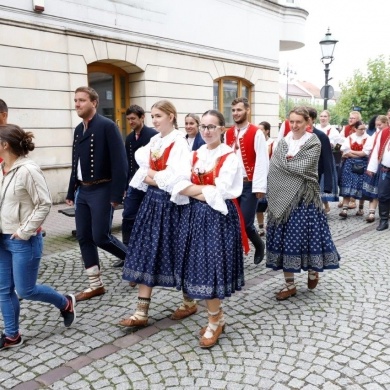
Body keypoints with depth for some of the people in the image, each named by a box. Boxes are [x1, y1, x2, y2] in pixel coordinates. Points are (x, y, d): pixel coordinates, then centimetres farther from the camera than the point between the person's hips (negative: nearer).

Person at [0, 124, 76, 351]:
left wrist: (25, 232, -16)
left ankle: (66, 303, 27)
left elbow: (45, 204, -18)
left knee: (26, 290, 3)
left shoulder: (28, 170, -18)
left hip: (24, 242, -7)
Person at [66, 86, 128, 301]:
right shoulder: (78, 129, 12)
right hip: (82, 191, 8)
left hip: (101, 190, -8)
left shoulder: (107, 126, -11)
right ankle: (96, 285, 19)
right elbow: (75, 163, 16)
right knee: (84, 238, 8)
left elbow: (119, 162, -16)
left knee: (101, 237, -6)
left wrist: (117, 194, -20)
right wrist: (71, 192, 15)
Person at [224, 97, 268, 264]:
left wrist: (259, 186, -17)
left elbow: (262, 161, -12)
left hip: (249, 185, -5)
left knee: (245, 222, -5)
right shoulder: (228, 133, 10)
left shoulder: (256, 133, -7)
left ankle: (259, 245, 24)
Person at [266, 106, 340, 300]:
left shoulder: (314, 143, -3)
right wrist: (291, 163, -13)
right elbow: (273, 168, -1)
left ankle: (313, 270, 32)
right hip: (283, 196, 4)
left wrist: (284, 162, -4)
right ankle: (289, 284, 15)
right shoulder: (283, 141, 9)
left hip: (304, 197, -4)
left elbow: (302, 169, -15)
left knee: (306, 235, 1)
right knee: (284, 238, 4)